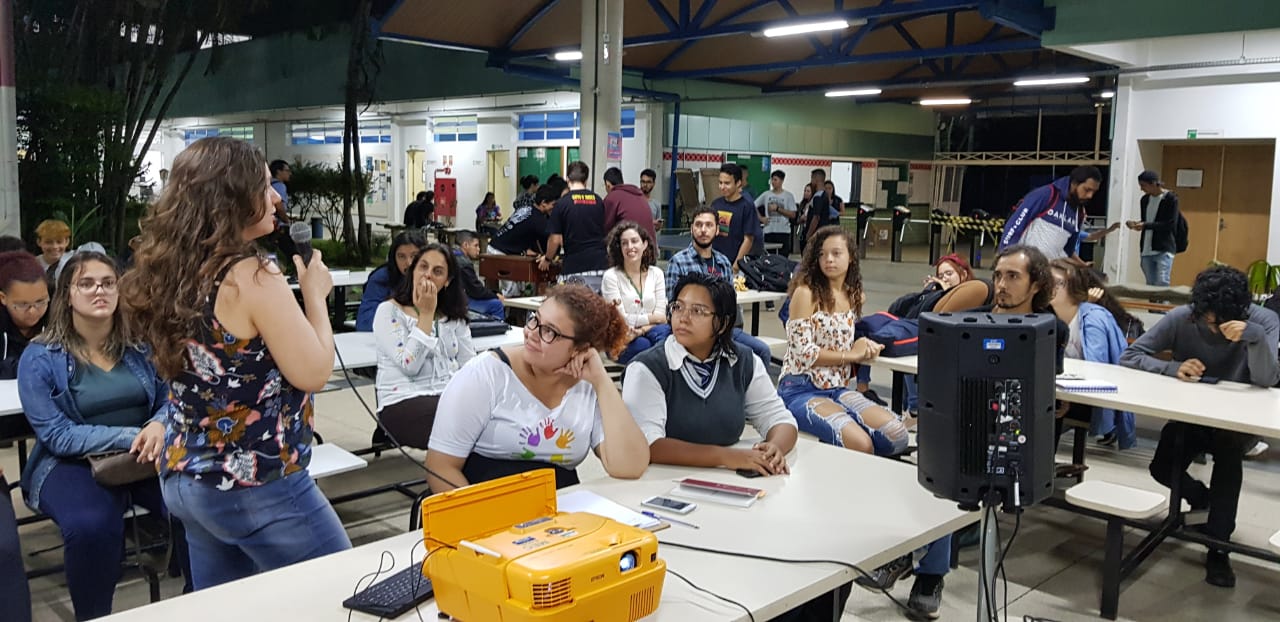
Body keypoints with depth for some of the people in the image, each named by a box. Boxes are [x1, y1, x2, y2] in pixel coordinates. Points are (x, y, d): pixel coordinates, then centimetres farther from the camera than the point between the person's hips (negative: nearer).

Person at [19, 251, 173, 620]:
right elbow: (57, 435, -9)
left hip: (148, 457, 3)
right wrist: (131, 436, -21)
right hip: (73, 463, -2)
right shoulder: (40, 357, -3)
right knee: (91, 526, -36)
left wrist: (158, 427, -20)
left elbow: (171, 400, 5)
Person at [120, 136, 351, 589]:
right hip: (256, 486, -8)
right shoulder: (251, 277, -21)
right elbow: (313, 374, -17)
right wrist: (315, 295, -5)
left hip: (185, 478, 9)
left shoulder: (173, 270, 3)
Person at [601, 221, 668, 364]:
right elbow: (621, 319, -9)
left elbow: (661, 317, 1)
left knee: (664, 330, -31)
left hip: (649, 334, 3)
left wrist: (640, 330, -16)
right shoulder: (611, 276, -4)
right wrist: (651, 318, -3)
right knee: (644, 344, -36)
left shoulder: (656, 273, 9)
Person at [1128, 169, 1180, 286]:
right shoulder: (1145, 199, 12)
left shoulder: (1171, 199, -7)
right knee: (1150, 285, 6)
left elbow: (1171, 225, -13)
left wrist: (1145, 225, -20)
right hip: (1146, 250, 6)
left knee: (1162, 284, -13)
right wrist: (1137, 224, -2)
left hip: (1164, 249, -6)